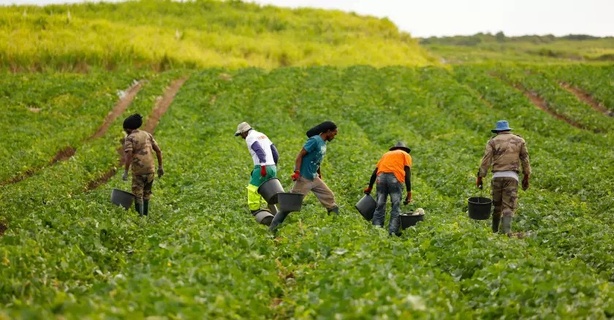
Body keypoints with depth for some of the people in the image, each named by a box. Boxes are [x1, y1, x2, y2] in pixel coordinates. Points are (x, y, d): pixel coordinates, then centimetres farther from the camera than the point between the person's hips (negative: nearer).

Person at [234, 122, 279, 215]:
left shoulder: (250, 138, -3)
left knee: (253, 189, -3)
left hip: (262, 168, -8)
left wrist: (263, 166, -26)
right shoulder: (262, 135, 22)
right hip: (272, 167, 8)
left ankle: (255, 212, -4)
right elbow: (275, 152, 20)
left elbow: (260, 151, -20)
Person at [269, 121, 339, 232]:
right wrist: (297, 172, -24)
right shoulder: (315, 140, -16)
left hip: (314, 178, 9)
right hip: (304, 178, -9)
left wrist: (319, 174, 23)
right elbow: (300, 155, -19)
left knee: (329, 197, 9)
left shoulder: (323, 143, 11)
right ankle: (274, 226, 1)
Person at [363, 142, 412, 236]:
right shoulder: (405, 155, 23)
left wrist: (370, 187, 32)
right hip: (395, 177, -3)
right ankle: (392, 232, -14)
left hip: (381, 176, 3)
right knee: (396, 206, -3)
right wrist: (409, 192, 2)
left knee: (379, 206, 5)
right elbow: (407, 172, 7)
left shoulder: (386, 154, 33)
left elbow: (375, 172, 24)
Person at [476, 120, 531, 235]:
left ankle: (494, 231, 22)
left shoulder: (493, 141, 6)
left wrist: (480, 177, 1)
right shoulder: (519, 140, 11)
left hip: (497, 176, 0)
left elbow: (486, 160, -1)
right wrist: (526, 177, 21)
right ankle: (506, 231, -21)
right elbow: (525, 159, 13)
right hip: (512, 176, 0)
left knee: (497, 204, 14)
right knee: (508, 206, -4)